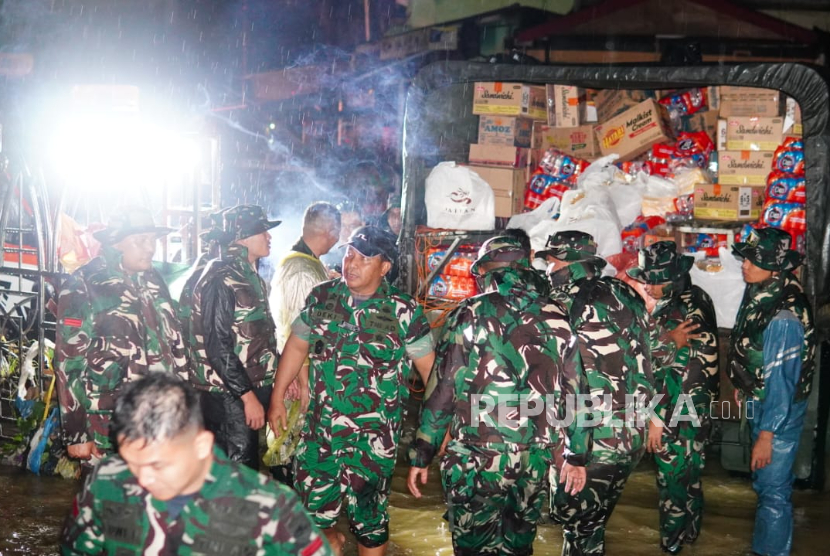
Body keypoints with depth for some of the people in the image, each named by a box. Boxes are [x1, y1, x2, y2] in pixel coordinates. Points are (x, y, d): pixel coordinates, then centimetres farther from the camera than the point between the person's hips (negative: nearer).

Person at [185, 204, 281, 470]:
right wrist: (248, 396, -20)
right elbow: (218, 346, -20)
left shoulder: (251, 276, 13)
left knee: (249, 466, 14)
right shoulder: (221, 279, -16)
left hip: (252, 388, 9)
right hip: (228, 395, -9)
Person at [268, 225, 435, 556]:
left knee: (369, 511, 7)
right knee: (312, 503, 13)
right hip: (321, 425, 3)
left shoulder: (403, 311, -8)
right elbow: (297, 347, 11)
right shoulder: (321, 297, 2)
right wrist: (277, 398, 10)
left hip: (373, 433, -3)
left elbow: (428, 367, -5)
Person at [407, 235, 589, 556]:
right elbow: (576, 391, 8)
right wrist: (577, 455, 17)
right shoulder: (556, 316, 6)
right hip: (536, 458, 4)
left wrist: (420, 456, 1)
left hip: (477, 457, -4)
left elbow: (441, 391, -6)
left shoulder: (469, 314, -5)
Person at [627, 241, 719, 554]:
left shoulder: (677, 313, -24)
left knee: (674, 480, 3)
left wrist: (658, 419, -19)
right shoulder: (696, 298, 5)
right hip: (697, 410, 10)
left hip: (677, 416, -10)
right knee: (690, 476, 21)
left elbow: (673, 374, -24)